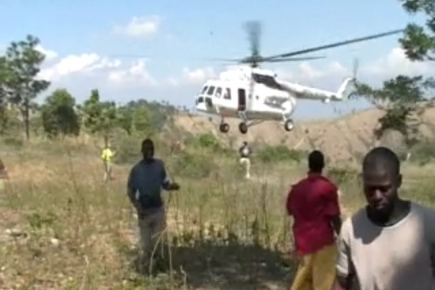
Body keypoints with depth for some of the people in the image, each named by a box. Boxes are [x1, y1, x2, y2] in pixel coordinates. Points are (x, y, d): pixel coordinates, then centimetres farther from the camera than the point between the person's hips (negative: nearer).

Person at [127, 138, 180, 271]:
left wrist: (172, 185, -14)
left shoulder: (159, 165, 0)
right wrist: (138, 208, -15)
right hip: (144, 211, -2)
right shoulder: (136, 169, -8)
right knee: (145, 244, 4)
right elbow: (130, 191, -3)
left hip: (158, 209, 2)